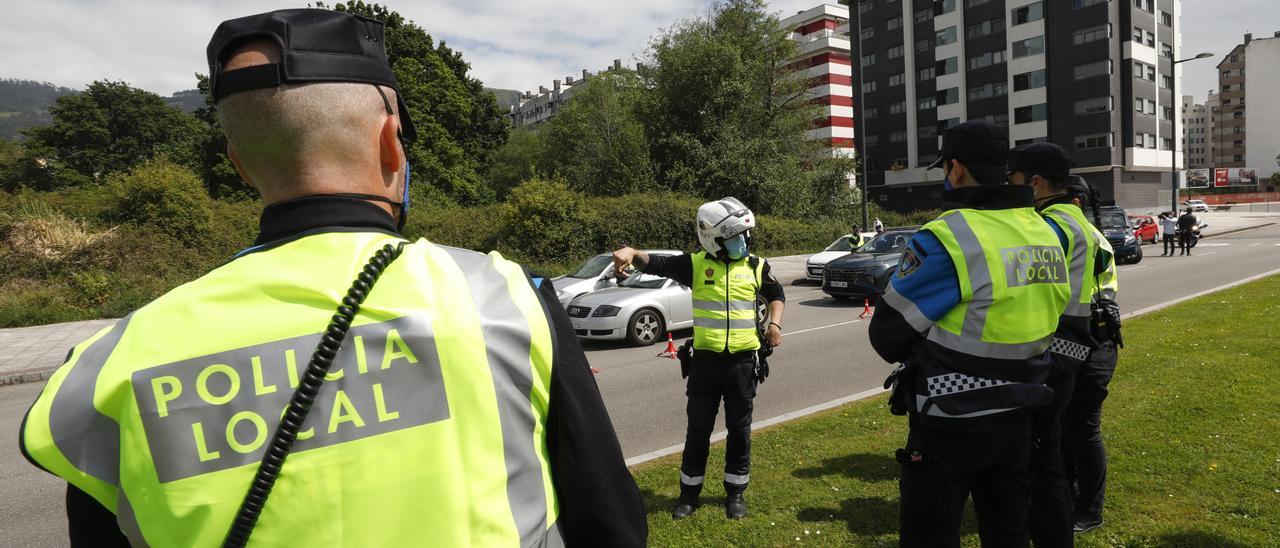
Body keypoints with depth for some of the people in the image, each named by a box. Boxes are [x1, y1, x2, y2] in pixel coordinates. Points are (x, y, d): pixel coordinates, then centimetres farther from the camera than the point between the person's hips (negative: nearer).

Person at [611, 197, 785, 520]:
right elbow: (655, 264, -15)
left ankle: (736, 492, 27)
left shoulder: (756, 267, 3)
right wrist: (632, 253, -35)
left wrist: (775, 324, 4)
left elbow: (776, 294, 21)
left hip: (743, 360, 2)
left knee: (739, 428, 12)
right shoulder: (696, 264, -4)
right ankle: (689, 493, 23)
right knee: (698, 428, 8)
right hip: (706, 359, -1)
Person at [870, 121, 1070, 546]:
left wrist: (925, 357, 6)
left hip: (950, 426, -7)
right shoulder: (1046, 236, 3)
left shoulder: (946, 239, -21)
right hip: (1016, 419, 7)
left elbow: (887, 337, -14)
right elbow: (1031, 319, 12)